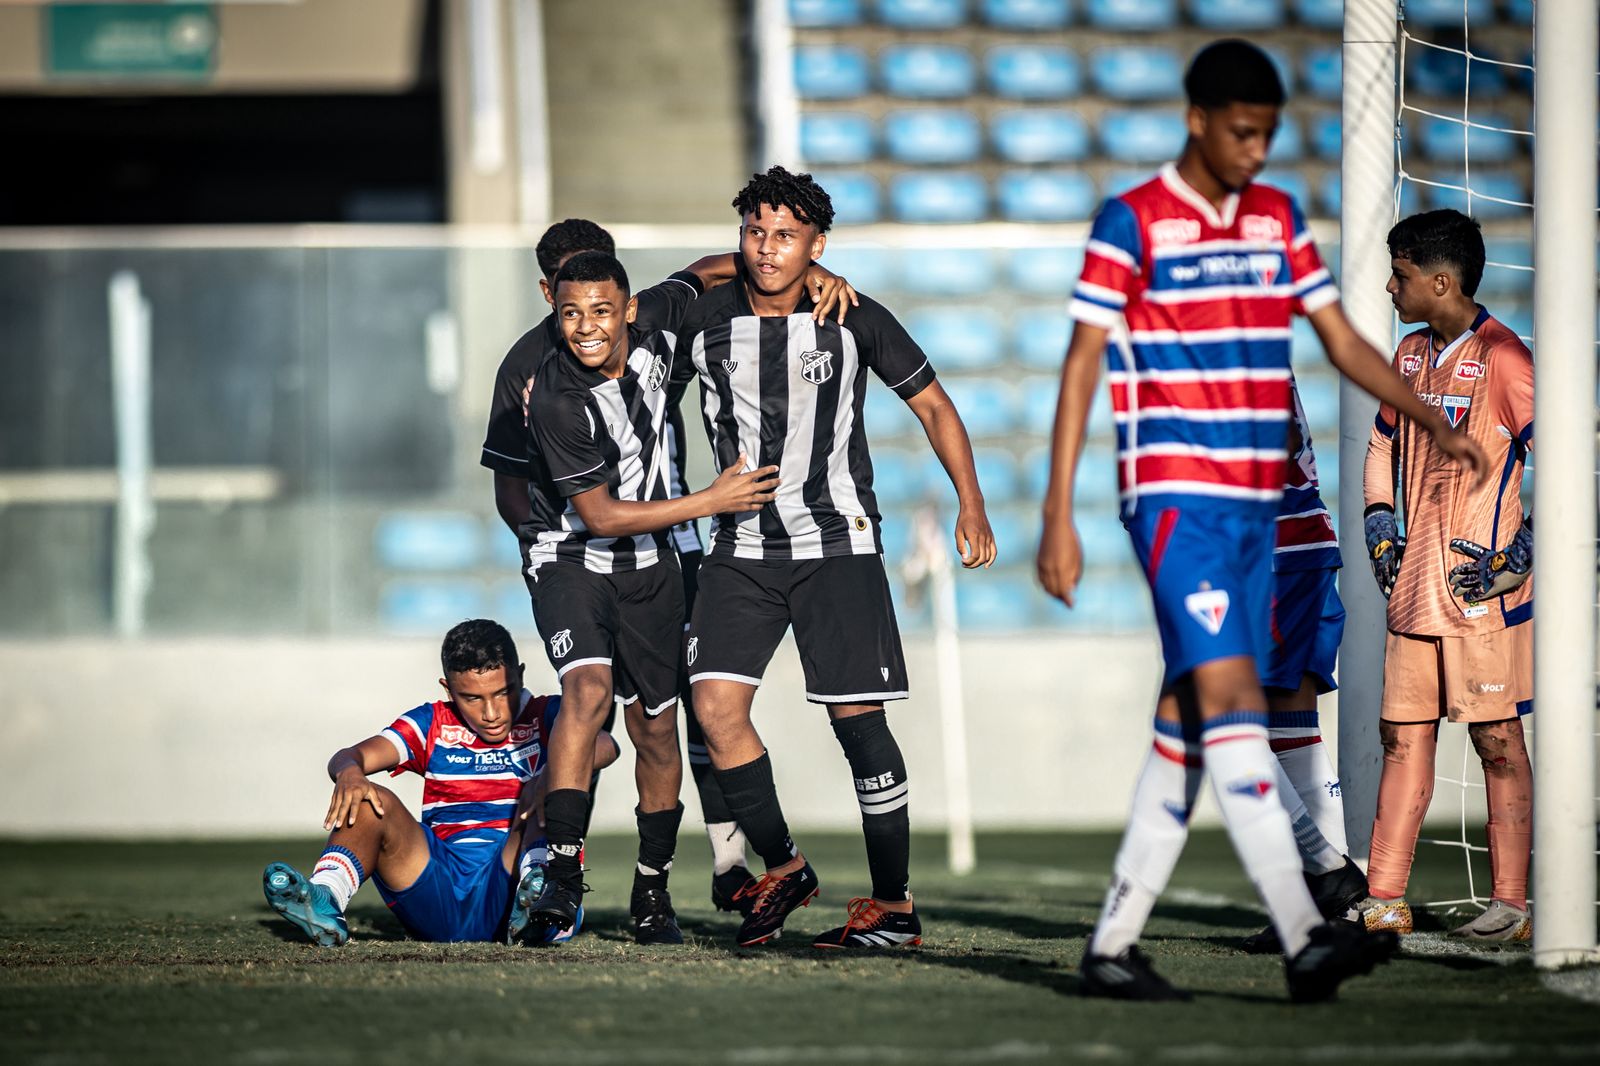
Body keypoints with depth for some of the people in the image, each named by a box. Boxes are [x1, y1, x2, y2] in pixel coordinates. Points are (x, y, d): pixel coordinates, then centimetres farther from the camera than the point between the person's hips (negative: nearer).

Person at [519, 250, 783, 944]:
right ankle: (563, 872, -31)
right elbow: (600, 516, -22)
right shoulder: (557, 400, -25)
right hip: (573, 557, -5)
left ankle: (652, 891, 21)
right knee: (588, 688, -28)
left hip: (649, 566, 5)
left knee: (656, 728, 8)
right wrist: (712, 502, -21)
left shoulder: (652, 331, -10)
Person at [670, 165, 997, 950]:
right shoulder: (704, 324, 1)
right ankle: (782, 871, 6)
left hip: (836, 544, -3)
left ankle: (894, 907, 2)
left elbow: (932, 404, 6)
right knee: (716, 702, -12)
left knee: (858, 720, -7)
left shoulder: (855, 321, -4)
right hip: (742, 547, 3)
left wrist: (970, 501, -1)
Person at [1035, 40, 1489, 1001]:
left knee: (1190, 719, 5)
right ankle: (1305, 938, -25)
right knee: (1229, 695, -16)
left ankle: (1115, 944, 12)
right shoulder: (1132, 224, -4)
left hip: (1258, 505, 6)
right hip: (1176, 497, -6)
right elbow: (1082, 365, -4)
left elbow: (1345, 343, 14)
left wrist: (1437, 425, -1)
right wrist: (1059, 515, -9)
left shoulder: (1279, 220, 13)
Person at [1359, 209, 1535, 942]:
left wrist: (1521, 551, -15)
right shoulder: (1411, 356, 13)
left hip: (1482, 588, -7)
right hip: (1415, 587, 7)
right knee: (1404, 738, 7)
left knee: (1498, 741, -2)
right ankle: (1384, 901, 9)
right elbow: (1383, 444, 28)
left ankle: (1511, 904, 1)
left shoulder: (1500, 358, -11)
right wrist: (1379, 525, 14)